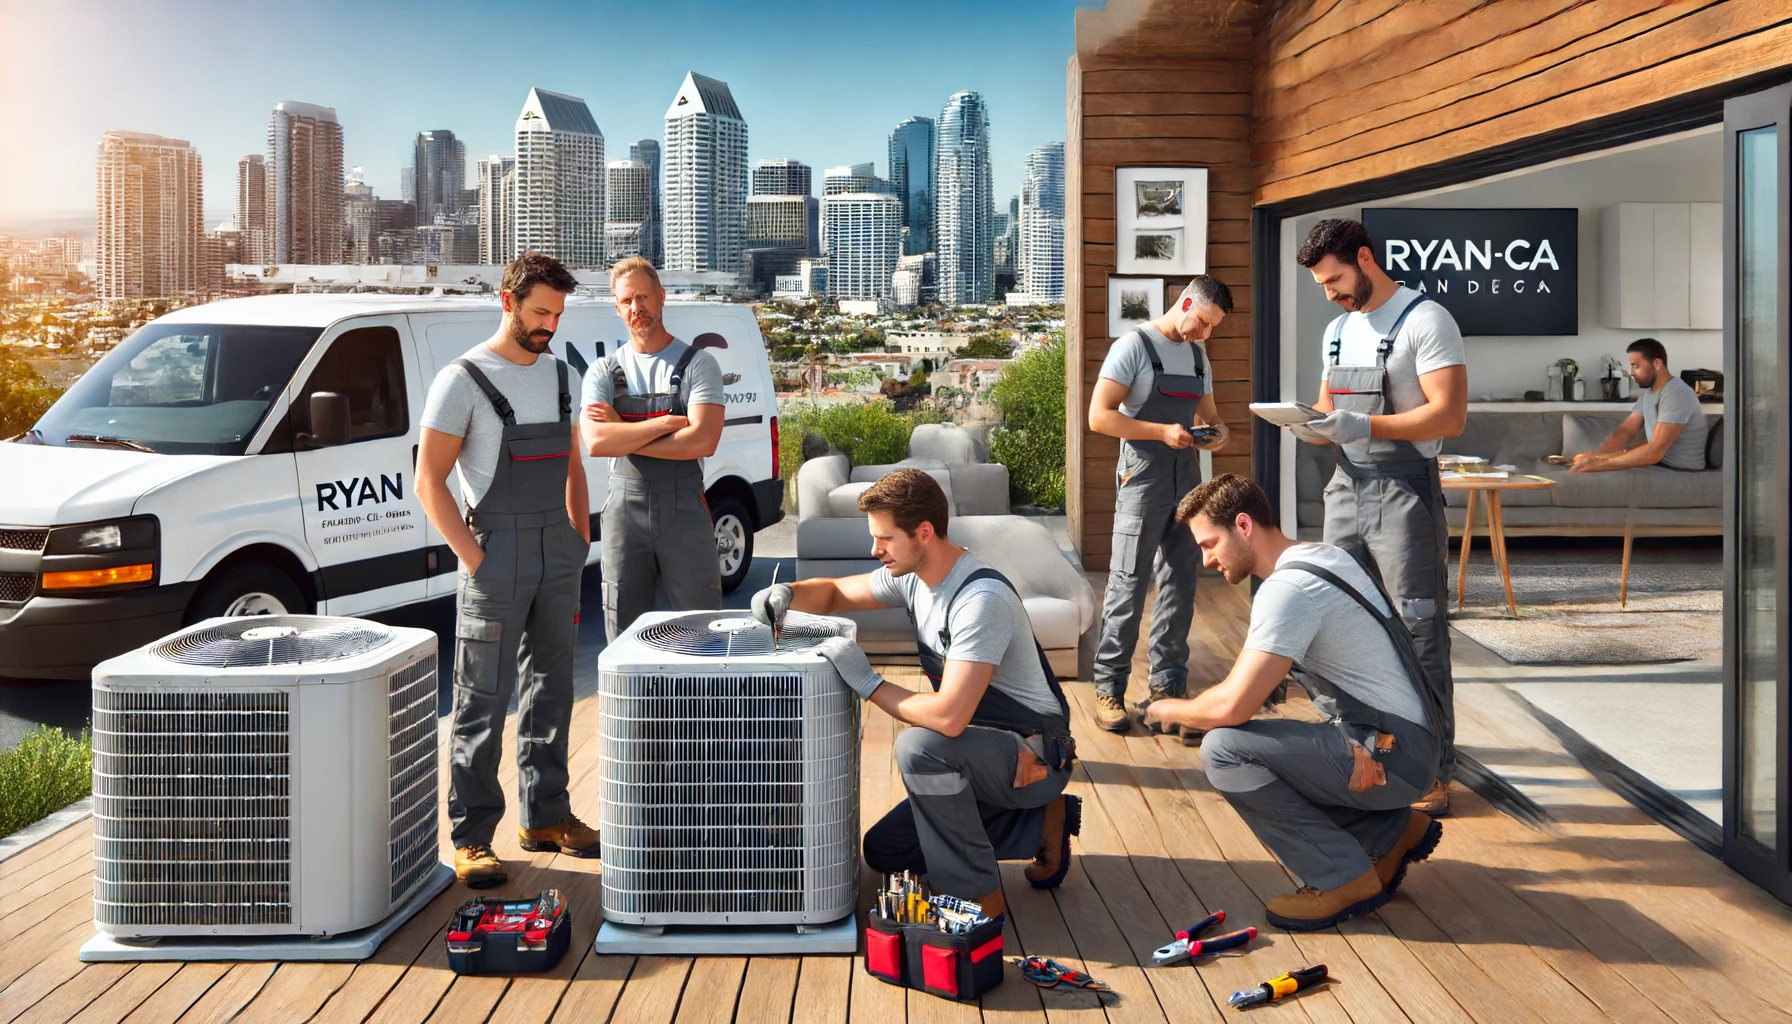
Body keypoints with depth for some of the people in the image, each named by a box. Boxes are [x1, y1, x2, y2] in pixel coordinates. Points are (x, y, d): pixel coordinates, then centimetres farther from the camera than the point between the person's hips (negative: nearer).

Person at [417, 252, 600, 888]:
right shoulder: (464, 380, -6)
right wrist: (475, 559, -14)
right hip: (497, 551, -6)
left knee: (550, 690, 13)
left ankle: (546, 816, 25)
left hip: (558, 550, 6)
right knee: (484, 701, -3)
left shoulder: (560, 375, 13)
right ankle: (472, 838, 4)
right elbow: (429, 481, -8)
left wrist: (580, 541, 11)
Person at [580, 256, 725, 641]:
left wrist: (622, 434, -10)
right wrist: (666, 423, -14)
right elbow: (595, 442, -10)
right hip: (624, 511, 2)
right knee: (624, 636, 9)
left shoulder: (697, 363, 1)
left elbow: (702, 441, -14)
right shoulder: (604, 372, 8)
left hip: (684, 508, -2)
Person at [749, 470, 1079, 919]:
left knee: (919, 747, -35)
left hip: (1035, 756, -9)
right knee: (883, 851, 11)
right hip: (989, 750, 9)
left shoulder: (981, 598, -29)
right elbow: (836, 593, 14)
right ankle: (1039, 823, 16)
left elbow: (948, 717, -36)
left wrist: (867, 682, -24)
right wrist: (787, 592, -8)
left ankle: (978, 900, -17)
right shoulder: (913, 574, -1)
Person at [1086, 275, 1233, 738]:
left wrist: (1217, 432, 0)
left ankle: (1167, 687, 18)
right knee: (1128, 587, -5)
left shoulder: (1197, 354, 15)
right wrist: (1162, 432, -21)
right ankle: (1109, 688, 4)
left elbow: (1208, 414, 24)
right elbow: (1099, 416, -13)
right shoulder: (1135, 345, -6)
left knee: (1180, 586, 9)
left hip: (1188, 479, 7)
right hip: (1143, 479, -7)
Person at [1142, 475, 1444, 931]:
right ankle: (1394, 831, 19)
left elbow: (1231, 707, -24)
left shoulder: (1286, 589, -20)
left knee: (1224, 749, -19)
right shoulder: (1324, 555, 9)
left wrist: (1172, 709, -5)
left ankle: (1343, 879, -7)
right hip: (1410, 745, 10)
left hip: (1389, 756, -10)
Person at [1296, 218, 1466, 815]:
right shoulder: (1339, 329, 18)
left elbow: (1450, 415, -16)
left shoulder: (1425, 319, -7)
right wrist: (1313, 424, -2)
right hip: (1346, 490, 8)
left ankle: (1433, 772, 1)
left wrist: (1366, 426, -25)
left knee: (1418, 636, -5)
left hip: (1404, 492, -8)